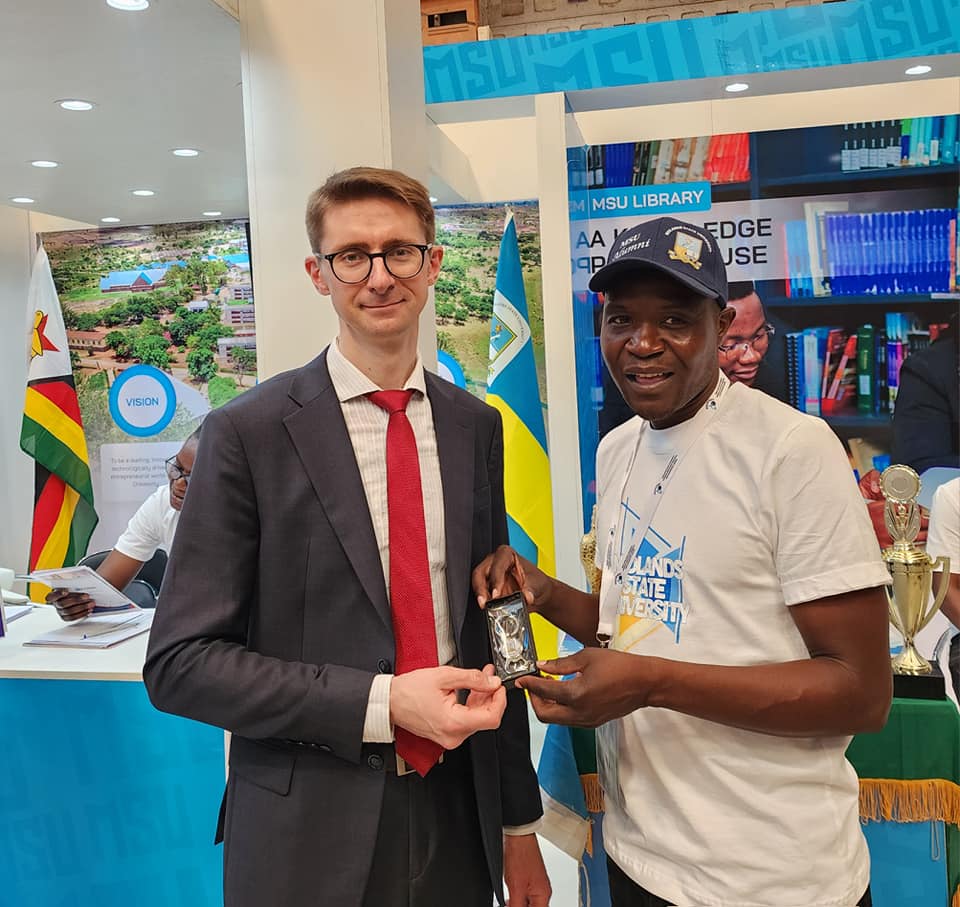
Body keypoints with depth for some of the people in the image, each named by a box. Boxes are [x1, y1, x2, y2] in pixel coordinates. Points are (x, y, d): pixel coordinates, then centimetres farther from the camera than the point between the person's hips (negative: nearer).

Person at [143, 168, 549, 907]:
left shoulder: (476, 427, 1)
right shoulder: (247, 433, -12)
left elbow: (492, 628, 6)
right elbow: (180, 662, -11)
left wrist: (519, 821, 10)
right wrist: (382, 702, -21)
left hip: (460, 818, 4)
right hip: (309, 840, -3)